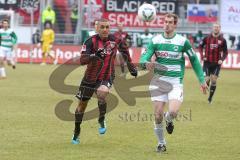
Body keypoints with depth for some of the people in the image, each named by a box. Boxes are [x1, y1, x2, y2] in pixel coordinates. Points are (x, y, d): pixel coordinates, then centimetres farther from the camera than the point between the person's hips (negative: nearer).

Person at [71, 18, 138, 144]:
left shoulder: (115, 40, -7)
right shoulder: (91, 41, -16)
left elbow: (124, 48, 16)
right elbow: (82, 60, -26)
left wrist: (130, 65, 20)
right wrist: (93, 56, -44)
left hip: (106, 77, 0)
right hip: (90, 77, 0)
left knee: (102, 93, -32)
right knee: (82, 104, 10)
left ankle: (102, 120, -6)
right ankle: (76, 133, 29)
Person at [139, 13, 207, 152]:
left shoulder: (182, 41, -1)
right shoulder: (155, 40, 1)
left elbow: (194, 59, 8)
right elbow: (144, 57, -6)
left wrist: (202, 80, 9)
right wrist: (146, 63, -31)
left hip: (176, 82, -1)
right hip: (159, 81, 1)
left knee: (173, 112, -22)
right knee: (158, 115, -4)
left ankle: (169, 120, 17)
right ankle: (161, 143, 18)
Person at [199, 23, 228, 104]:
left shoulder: (222, 40, -1)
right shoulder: (207, 38, -1)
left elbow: (225, 52, 5)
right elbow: (200, 46, 12)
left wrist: (222, 59, -12)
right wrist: (202, 56, 0)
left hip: (216, 63, 0)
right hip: (207, 62, 0)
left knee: (214, 80, -1)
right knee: (207, 80, -6)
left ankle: (210, 98, 11)